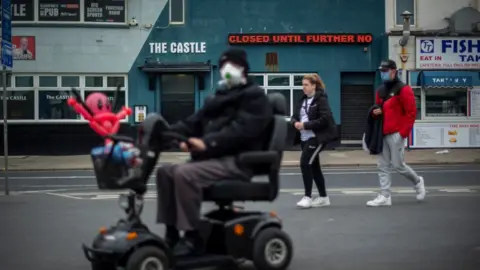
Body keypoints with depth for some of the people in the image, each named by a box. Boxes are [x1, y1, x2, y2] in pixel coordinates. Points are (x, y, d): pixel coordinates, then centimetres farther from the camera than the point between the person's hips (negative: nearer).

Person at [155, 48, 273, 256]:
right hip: (214, 158, 9)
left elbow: (241, 129, -19)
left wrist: (207, 143, -30)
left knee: (184, 174, -28)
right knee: (166, 172, -3)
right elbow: (195, 122, 15)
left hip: (237, 161, -9)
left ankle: (192, 236, -22)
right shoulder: (220, 97, 26)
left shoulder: (254, 96, -1)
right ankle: (171, 232, -2)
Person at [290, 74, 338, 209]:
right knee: (314, 166, 11)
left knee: (305, 163, -15)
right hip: (305, 138, 8)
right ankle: (323, 197, 21)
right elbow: (294, 116, 14)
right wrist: (295, 123, -10)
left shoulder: (321, 99, -9)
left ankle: (307, 197, -9)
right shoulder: (302, 100, 13)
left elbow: (325, 119, -20)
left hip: (317, 137, -8)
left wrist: (305, 125, -21)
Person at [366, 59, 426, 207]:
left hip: (396, 134, -7)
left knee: (398, 164, -3)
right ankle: (385, 196, 6)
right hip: (382, 134, 7)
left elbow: (411, 112, -11)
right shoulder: (380, 90, 15)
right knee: (383, 166, 4)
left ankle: (418, 182, 22)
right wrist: (376, 111, 1)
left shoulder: (403, 89, -8)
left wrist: (403, 132, -14)